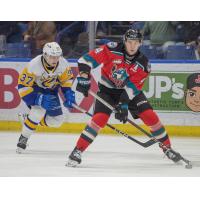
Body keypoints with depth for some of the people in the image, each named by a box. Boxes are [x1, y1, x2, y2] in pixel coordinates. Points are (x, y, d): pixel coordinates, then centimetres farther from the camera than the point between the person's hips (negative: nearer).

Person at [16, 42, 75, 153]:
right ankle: (23, 138, -17)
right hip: (33, 89, -5)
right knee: (40, 110, -32)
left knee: (57, 120, 0)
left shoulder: (63, 64, -21)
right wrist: (40, 99, -39)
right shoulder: (34, 65, -35)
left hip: (51, 90, 5)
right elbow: (23, 87, -31)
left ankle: (31, 119, 21)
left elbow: (67, 78, 0)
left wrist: (68, 93, -13)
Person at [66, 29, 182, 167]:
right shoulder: (112, 50, -24)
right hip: (107, 89, -2)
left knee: (150, 116, -8)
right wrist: (84, 77, -34)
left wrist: (124, 104, -31)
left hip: (131, 90, 2)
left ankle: (167, 147, 8)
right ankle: (78, 151, -16)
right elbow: (86, 60, -25)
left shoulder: (143, 64, -18)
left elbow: (132, 87, -21)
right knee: (99, 118, -22)